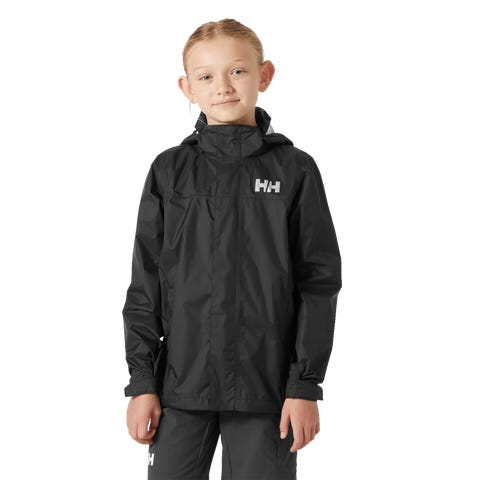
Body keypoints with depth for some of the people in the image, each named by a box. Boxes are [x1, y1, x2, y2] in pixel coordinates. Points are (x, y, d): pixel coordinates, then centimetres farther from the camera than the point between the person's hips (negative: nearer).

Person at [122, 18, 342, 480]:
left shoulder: (295, 170, 0)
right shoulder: (169, 171, 4)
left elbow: (319, 282, 1)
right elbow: (145, 282, 6)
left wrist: (305, 385, -3)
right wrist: (141, 381, 2)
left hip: (266, 388, -1)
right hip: (181, 386, 1)